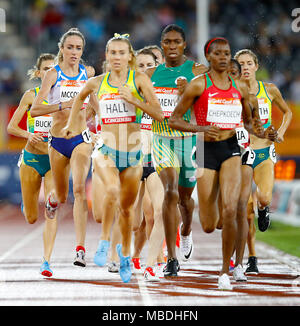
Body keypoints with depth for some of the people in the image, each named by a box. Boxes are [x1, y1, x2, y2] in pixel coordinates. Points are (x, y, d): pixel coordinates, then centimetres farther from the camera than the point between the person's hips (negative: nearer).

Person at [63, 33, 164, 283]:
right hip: (106, 149, 0)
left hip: (133, 150, 0)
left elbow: (158, 114, -10)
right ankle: (104, 242, -14)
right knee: (112, 189, -30)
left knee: (127, 207, 11)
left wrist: (132, 99, -18)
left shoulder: (140, 79, -3)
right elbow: (80, 97, 29)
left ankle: (125, 252, 35)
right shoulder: (97, 82, 5)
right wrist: (72, 124, 27)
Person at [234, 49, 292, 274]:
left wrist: (281, 132, 5)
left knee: (264, 198, -24)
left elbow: (287, 112, 19)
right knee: (247, 212, -4)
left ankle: (264, 208, 15)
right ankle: (252, 259, 12)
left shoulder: (269, 90, 3)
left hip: (264, 154, 1)